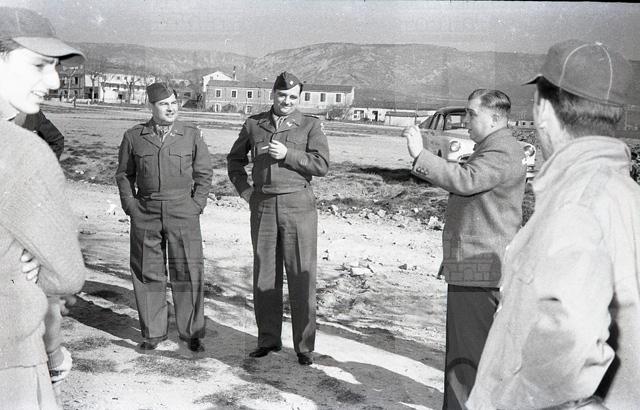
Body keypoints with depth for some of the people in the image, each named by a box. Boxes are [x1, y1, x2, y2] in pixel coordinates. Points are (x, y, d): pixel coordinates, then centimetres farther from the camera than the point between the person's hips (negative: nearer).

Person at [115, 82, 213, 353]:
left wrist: (197, 206, -2)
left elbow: (204, 173, 7)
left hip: (183, 211, -1)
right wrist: (130, 205, 1)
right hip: (145, 212, 1)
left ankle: (191, 333, 14)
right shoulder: (133, 137, 6)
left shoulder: (192, 135, 4)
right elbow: (123, 174, 13)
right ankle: (153, 333, 20)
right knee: (147, 273, 6)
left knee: (188, 273, 1)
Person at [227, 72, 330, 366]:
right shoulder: (254, 124, 10)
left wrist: (288, 154, -17)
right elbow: (235, 159, 20)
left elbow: (321, 165, -7)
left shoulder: (310, 125, 2)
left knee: (302, 277, -2)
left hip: (298, 206, -2)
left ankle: (304, 346, 8)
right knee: (264, 276, 8)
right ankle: (268, 339, 20)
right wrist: (245, 191, 8)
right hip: (263, 206, 3)